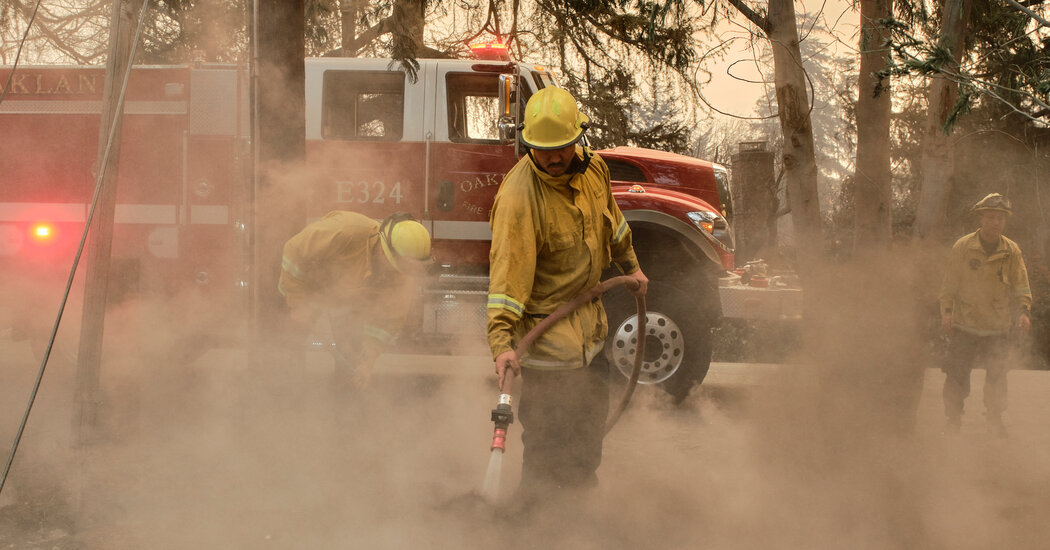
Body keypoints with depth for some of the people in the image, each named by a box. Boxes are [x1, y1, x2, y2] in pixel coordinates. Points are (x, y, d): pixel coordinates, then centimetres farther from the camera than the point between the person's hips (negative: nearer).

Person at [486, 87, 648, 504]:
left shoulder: (592, 167, -4)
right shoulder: (519, 196, -28)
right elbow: (507, 270, -33)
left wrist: (630, 265, 28)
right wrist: (502, 341, -40)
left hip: (588, 320, 8)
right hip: (546, 325, -8)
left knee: (592, 416, 23)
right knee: (549, 438, -5)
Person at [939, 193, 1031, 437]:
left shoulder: (1012, 252, 2)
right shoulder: (963, 247, -3)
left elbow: (1021, 288, 6)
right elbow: (949, 284, 2)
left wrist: (1024, 312, -10)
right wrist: (947, 311, -9)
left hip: (997, 326, 1)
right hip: (964, 324, -1)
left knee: (997, 376, -1)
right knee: (957, 374, -4)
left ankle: (995, 420, 15)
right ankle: (953, 421, 9)